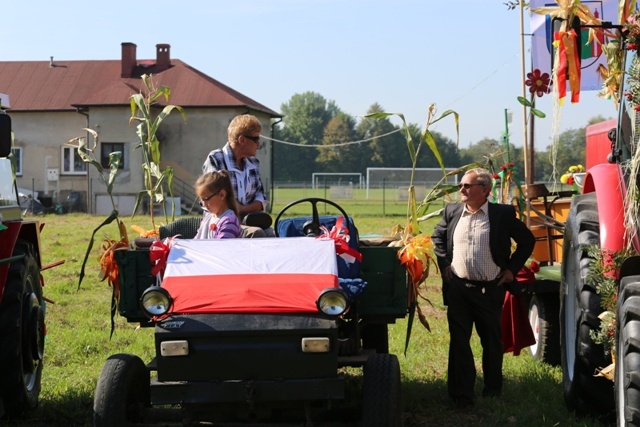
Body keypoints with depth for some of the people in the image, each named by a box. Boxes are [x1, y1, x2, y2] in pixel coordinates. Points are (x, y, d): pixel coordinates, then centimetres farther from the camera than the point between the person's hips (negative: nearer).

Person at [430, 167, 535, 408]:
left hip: (490, 289, -2)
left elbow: (527, 241, 4)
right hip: (458, 288, 2)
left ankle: (493, 390, 30)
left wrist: (512, 268, -1)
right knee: (459, 342, 2)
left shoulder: (503, 214, -5)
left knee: (492, 342, 12)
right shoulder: (452, 212, 5)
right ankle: (461, 395, 9)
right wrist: (444, 263, 9)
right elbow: (437, 236, 22)